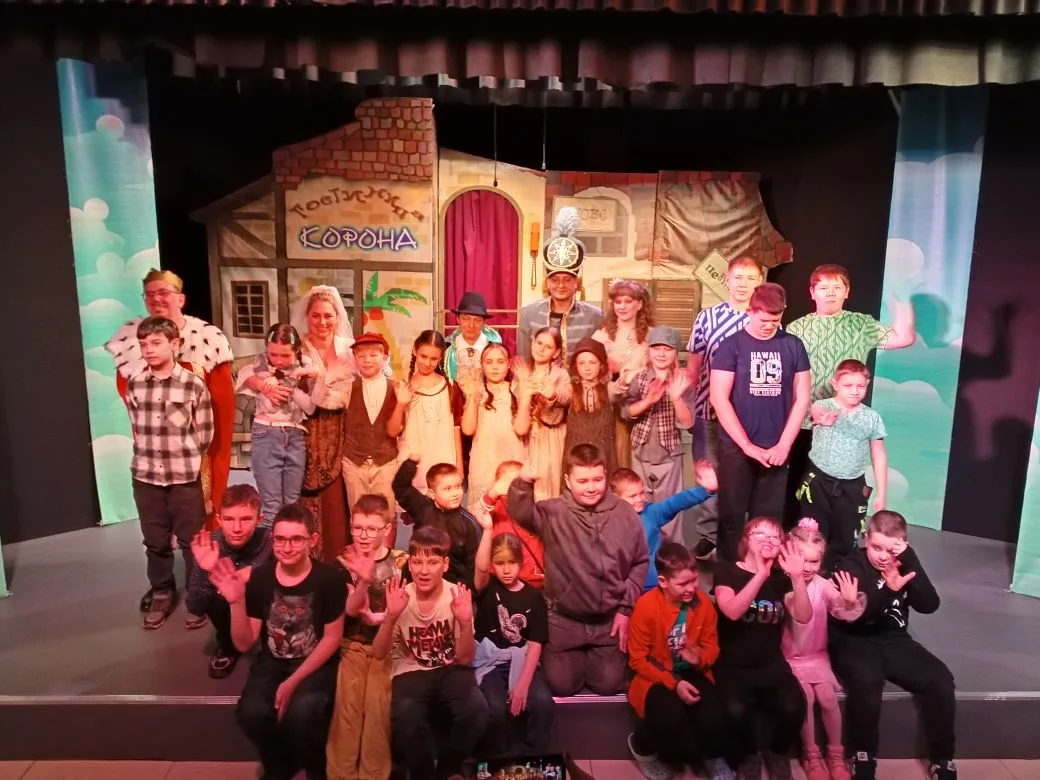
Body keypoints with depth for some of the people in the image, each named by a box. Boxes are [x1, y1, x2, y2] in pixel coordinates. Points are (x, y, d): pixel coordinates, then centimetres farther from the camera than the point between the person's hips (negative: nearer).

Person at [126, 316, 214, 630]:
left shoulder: (194, 385, -9)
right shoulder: (133, 385, 1)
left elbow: (204, 434, -2)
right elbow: (137, 428, 14)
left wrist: (183, 458, 2)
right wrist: (152, 453, 9)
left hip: (185, 477, -3)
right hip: (145, 476, 3)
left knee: (192, 540, 6)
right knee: (155, 541, 15)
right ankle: (161, 594, 33)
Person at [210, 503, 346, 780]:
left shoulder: (329, 578, -14)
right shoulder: (260, 578, -5)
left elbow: (332, 638, -9)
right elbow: (244, 643, -4)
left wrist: (293, 682, -16)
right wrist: (237, 601, -21)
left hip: (316, 664, -3)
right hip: (272, 662, 3)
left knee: (300, 713, -30)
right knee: (251, 712, -25)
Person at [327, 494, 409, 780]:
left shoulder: (401, 561, -2)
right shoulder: (345, 561, 0)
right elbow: (350, 609, -9)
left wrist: (380, 617, -13)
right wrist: (363, 580, -27)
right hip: (353, 644, 1)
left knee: (377, 703, -12)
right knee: (347, 704, -10)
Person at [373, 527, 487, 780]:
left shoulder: (457, 597, -12)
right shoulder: (401, 597, -9)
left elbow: (465, 658, -11)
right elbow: (378, 654, -12)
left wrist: (465, 623, -31)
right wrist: (391, 616, -30)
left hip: (451, 670, 1)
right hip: (410, 672, 0)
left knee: (476, 709, -29)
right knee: (405, 715, -33)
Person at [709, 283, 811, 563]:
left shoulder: (793, 346, 4)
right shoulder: (731, 345, -4)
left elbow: (802, 398, 5)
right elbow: (719, 398, -9)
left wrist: (783, 445, -3)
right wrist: (747, 445, -11)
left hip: (776, 449, 2)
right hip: (736, 448, -2)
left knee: (769, 519, 9)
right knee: (732, 516, 5)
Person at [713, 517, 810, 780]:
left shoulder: (780, 577, 8)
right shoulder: (726, 570, -4)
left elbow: (804, 616, -6)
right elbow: (732, 610, -22)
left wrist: (797, 577, -19)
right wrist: (761, 575, -26)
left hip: (771, 664, 3)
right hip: (732, 665, -3)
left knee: (793, 707, -25)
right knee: (736, 710, -31)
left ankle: (778, 753, 10)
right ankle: (749, 756, 5)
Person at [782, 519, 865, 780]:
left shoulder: (823, 585, -8)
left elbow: (844, 612, -20)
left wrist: (850, 601, -42)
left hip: (816, 655, 3)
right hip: (788, 657, -3)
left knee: (827, 697, -12)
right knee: (807, 697, -17)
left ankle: (835, 753, 12)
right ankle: (811, 753, 6)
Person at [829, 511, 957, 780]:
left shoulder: (904, 565, 5)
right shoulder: (851, 565, -9)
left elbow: (929, 605, -11)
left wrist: (910, 558, -19)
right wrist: (888, 589, -36)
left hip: (893, 640, 5)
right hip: (854, 641, -5)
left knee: (940, 679, -18)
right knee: (867, 680, -34)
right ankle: (863, 757, -14)